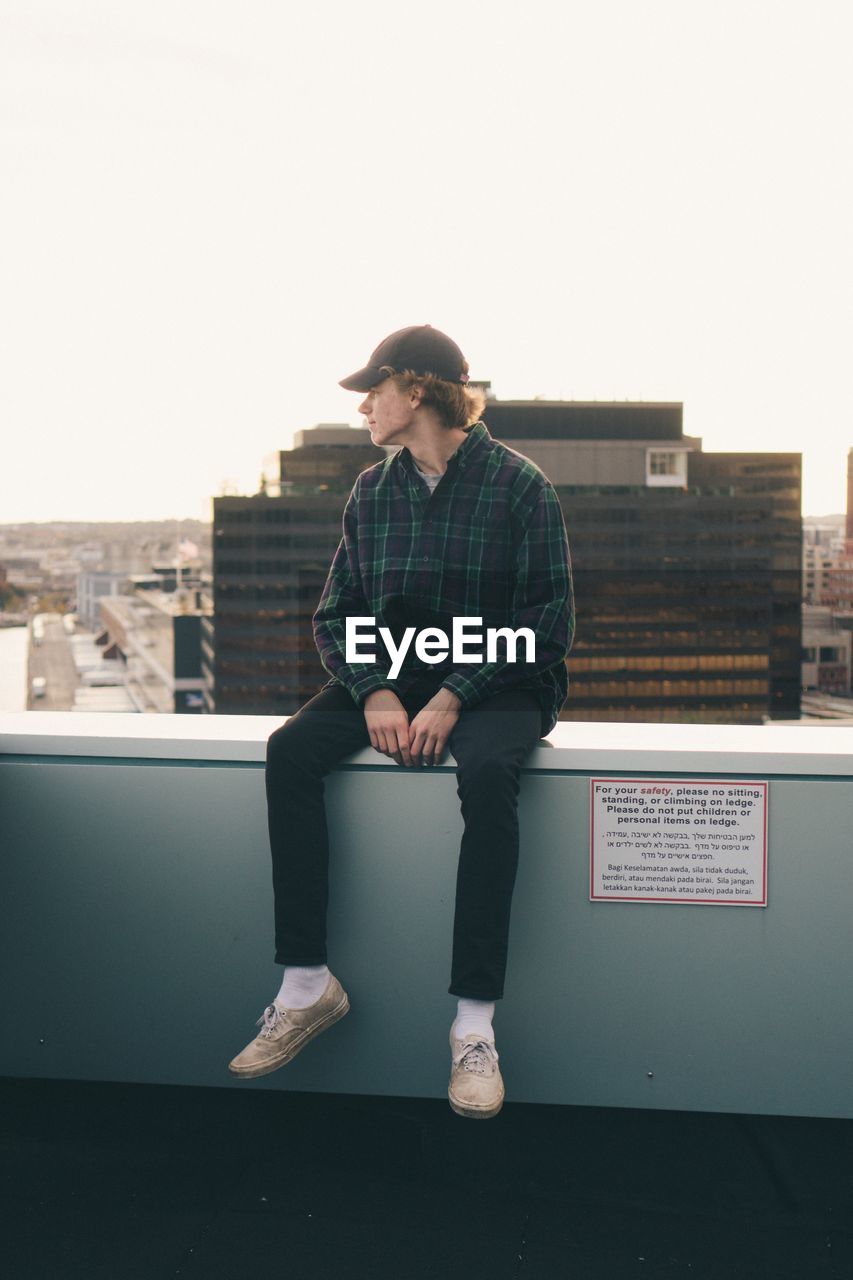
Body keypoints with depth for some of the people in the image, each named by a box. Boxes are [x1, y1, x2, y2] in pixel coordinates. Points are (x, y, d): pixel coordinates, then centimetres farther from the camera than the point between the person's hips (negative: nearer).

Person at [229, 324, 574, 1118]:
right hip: (394, 676, 5)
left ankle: (475, 1023, -28)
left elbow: (548, 621, -10)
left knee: (487, 772, -36)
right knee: (290, 751, -22)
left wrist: (454, 699, -21)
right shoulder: (372, 490, 9)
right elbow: (335, 613, 7)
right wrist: (375, 693, -13)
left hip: (499, 687, -4)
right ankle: (306, 986, -16)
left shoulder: (519, 485, -6)